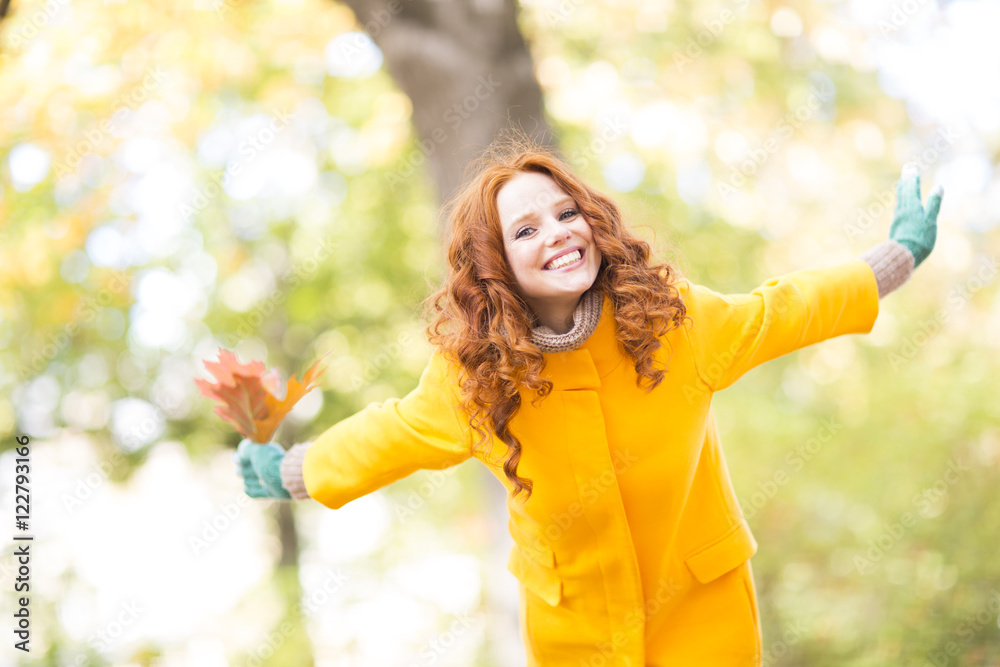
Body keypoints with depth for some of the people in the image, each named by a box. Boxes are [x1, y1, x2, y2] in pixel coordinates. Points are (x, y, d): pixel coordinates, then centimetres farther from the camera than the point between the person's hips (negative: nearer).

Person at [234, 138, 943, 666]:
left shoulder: (672, 316, -15)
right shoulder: (471, 371, -15)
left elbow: (778, 311, 0)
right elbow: (395, 433, 3)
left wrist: (902, 254, 6)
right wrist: (290, 471, 12)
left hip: (704, 608, 0)